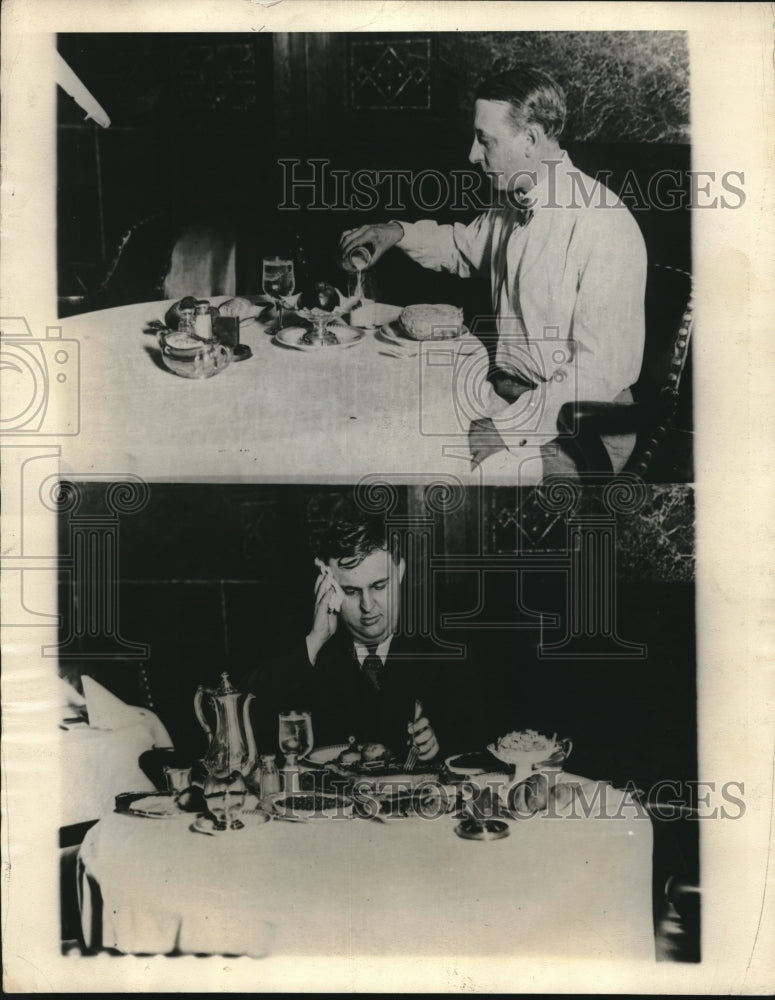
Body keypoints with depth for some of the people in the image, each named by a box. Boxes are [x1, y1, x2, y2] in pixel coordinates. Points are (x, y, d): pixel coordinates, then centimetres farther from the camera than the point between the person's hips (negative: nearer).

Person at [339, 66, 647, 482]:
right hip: (508, 391, 8)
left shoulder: (605, 228, -20)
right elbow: (464, 245, 30)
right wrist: (398, 233, 13)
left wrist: (502, 418, -26)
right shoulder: (511, 205, 6)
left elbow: (601, 374, -23)